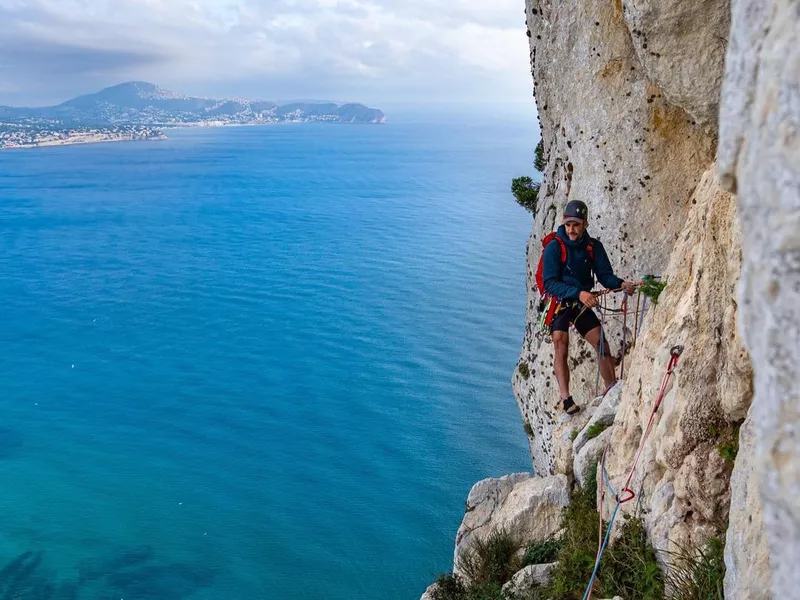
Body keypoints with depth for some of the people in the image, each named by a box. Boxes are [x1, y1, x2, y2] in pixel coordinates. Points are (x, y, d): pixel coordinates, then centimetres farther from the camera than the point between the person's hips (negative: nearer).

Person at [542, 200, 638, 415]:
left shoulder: (593, 247, -2)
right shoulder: (554, 248, -16)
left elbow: (605, 275, -2)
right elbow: (550, 284, -22)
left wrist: (621, 284, -24)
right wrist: (579, 292, -34)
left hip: (582, 305, 5)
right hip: (558, 304, -4)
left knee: (602, 344, -3)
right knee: (561, 348, -19)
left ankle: (612, 390, 10)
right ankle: (566, 399, -22)